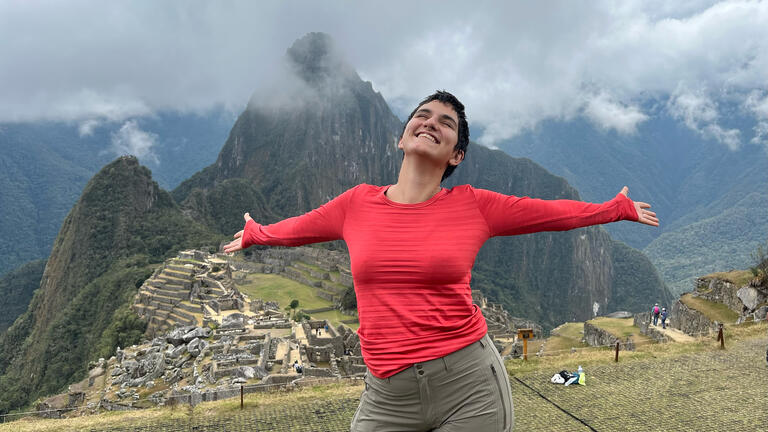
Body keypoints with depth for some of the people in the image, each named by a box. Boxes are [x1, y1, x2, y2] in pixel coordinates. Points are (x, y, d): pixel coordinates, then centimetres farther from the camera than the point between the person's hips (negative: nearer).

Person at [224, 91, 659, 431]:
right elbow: (296, 228, 21)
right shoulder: (358, 203, 3)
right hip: (388, 397, 2)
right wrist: (254, 234, 37)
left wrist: (619, 208, 23)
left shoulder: (474, 205, 0)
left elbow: (558, 212, 12)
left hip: (471, 384, -1)